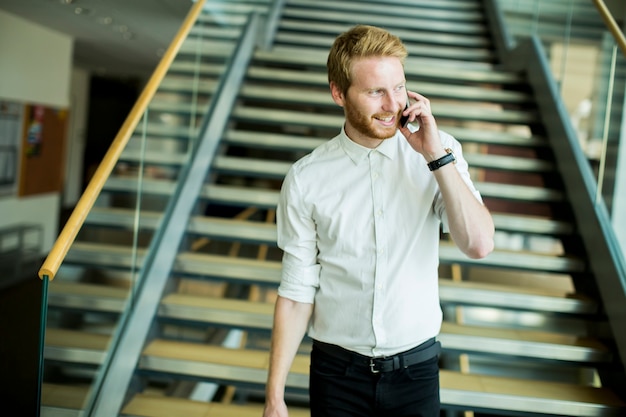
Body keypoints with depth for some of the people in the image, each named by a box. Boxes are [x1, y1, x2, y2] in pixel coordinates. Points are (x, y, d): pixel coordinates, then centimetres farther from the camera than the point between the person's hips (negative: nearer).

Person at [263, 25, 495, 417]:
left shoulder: (440, 153, -6)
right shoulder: (306, 179, -10)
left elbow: (479, 245, -15)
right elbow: (297, 291, -6)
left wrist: (437, 156, -21)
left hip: (415, 369, 1)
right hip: (336, 370, -1)